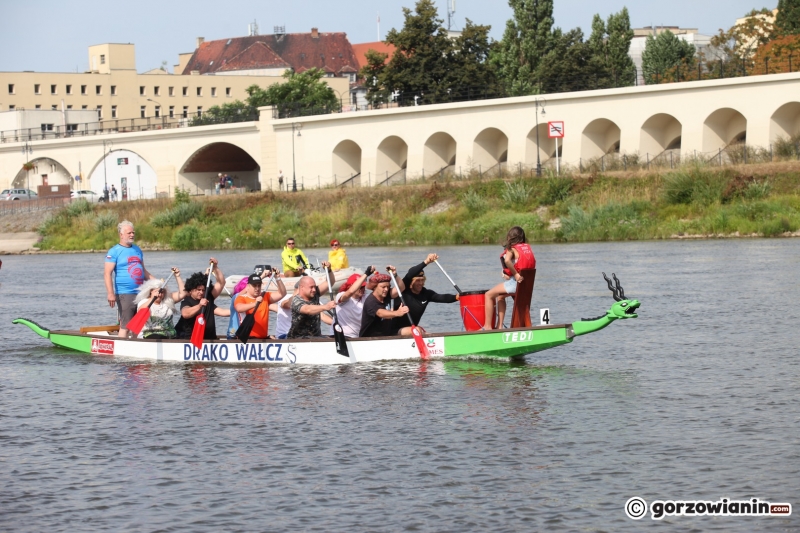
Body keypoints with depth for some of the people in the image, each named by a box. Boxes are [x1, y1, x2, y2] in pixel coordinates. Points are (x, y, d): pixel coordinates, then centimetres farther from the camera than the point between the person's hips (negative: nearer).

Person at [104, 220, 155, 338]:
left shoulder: (137, 250, 16)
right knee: (125, 325, -9)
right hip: (125, 294, -7)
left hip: (140, 293, 7)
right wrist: (110, 293, -22)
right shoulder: (114, 251, -4)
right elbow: (107, 273, -11)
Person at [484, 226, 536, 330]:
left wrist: (515, 274, -20)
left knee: (489, 295, 3)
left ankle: (488, 326, 0)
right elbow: (533, 262, 14)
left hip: (515, 282, -8)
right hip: (527, 282, 8)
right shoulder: (528, 247, 13)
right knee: (500, 296, 29)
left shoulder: (511, 249, -7)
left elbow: (507, 260, -28)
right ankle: (499, 325, 25)